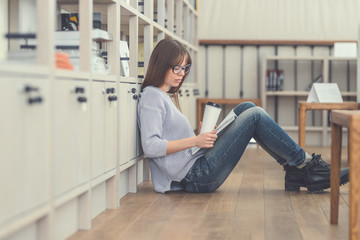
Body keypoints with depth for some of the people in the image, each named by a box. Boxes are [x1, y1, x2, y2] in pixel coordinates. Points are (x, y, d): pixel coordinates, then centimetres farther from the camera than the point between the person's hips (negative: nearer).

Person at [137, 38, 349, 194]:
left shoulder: (167, 95, 20)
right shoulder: (151, 97, -10)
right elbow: (150, 147, -21)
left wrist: (202, 134, 2)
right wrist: (195, 140, -21)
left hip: (199, 171, 10)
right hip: (197, 176, -10)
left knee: (246, 108, 7)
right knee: (255, 115, -10)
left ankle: (296, 172, 1)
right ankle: (309, 165, -1)